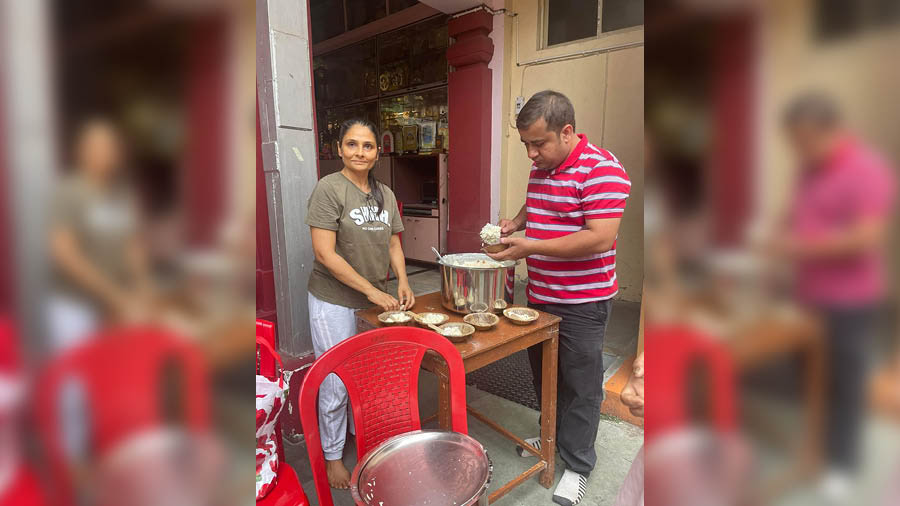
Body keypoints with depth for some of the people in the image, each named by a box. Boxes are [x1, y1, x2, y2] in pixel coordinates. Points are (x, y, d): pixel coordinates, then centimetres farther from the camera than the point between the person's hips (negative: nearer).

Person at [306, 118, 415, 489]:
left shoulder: (385, 194, 6)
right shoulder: (329, 189, -13)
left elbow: (393, 244, 11)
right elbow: (325, 253, -18)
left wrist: (402, 283, -6)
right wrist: (372, 291, -18)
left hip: (376, 302, 5)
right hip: (334, 302, -5)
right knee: (336, 384, 6)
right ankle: (332, 455, 28)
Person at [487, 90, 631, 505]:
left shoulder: (601, 170, -20)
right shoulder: (540, 167, 6)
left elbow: (600, 239, -27)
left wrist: (530, 246, -27)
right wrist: (515, 222, 2)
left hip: (582, 302, -8)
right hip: (540, 295, 8)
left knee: (579, 385, 8)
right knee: (543, 373, 21)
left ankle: (577, 466, 28)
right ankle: (553, 436, 44)